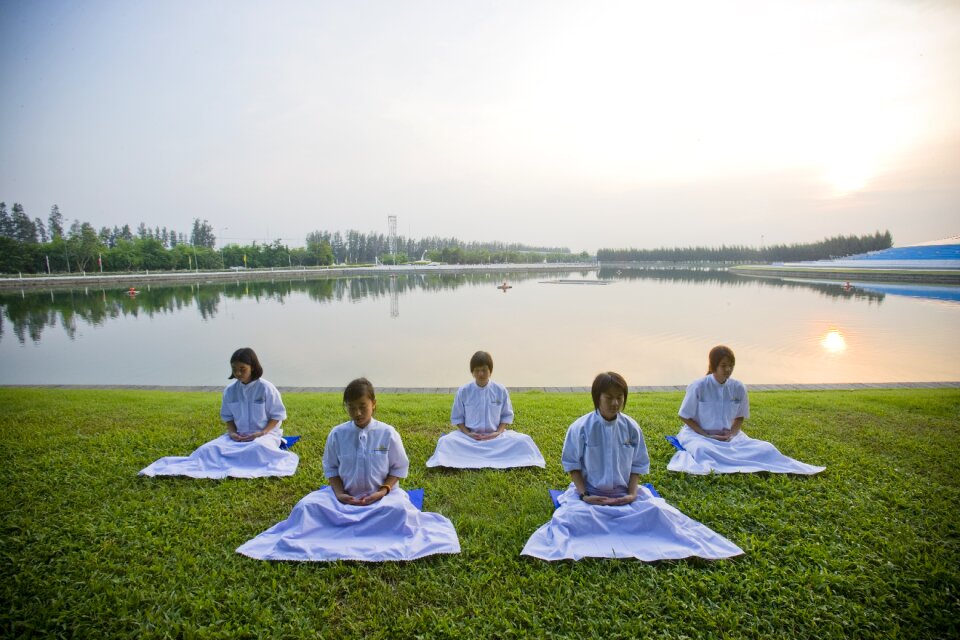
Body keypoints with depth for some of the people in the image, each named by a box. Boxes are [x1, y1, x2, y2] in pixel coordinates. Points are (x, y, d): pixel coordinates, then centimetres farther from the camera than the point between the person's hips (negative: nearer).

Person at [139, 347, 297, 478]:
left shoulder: (266, 388, -11)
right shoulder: (230, 390, 2)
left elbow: (277, 416, -6)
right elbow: (228, 416, 11)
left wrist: (262, 433, -21)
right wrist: (232, 432, -9)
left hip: (265, 434, -4)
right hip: (239, 436, 4)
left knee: (259, 448, -39)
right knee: (211, 448, -21)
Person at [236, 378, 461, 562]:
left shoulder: (387, 433, -8)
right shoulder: (337, 434, -4)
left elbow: (400, 468, -1)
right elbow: (330, 468, 6)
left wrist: (383, 491, -17)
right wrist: (339, 493, -12)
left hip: (380, 495, -1)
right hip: (344, 495, 1)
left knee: (401, 509, -34)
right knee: (307, 506, -23)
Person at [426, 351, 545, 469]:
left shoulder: (500, 390, -2)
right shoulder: (463, 391, -4)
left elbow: (507, 415, 5)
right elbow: (456, 417, 2)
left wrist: (499, 432, -12)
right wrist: (467, 434, -13)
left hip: (495, 436, 1)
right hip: (469, 436, 0)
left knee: (524, 440, -24)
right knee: (446, 441, -30)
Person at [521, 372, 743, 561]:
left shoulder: (631, 427, -1)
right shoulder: (581, 427, -11)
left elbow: (638, 464, 5)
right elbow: (572, 464, -6)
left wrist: (632, 493, -10)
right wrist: (584, 495, -16)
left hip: (625, 494, 3)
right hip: (590, 493, -2)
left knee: (656, 511, -22)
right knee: (572, 516, -32)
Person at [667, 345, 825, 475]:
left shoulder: (738, 387, -4)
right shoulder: (698, 386, -16)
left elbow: (740, 417, 10)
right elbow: (685, 417, -8)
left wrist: (732, 434, -10)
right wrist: (707, 436, -17)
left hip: (727, 436, 5)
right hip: (698, 434, -4)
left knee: (766, 448, -15)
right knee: (702, 450, -40)